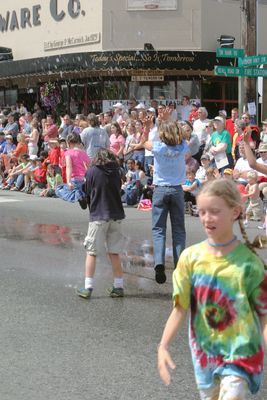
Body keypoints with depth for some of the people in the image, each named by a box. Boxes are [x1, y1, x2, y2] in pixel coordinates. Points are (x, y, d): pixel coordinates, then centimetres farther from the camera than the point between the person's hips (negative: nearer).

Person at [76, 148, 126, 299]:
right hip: (116, 215, 3)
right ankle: (119, 287, 11)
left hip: (98, 216, -3)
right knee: (115, 253, 9)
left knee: (92, 252, 2)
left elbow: (88, 194, 4)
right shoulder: (116, 172, 4)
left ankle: (88, 288, -2)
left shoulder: (92, 171, -3)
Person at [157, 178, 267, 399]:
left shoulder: (248, 262, -12)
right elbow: (180, 308, -4)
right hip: (204, 350, 4)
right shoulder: (191, 257, -5)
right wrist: (163, 347, -13)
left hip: (240, 352, -3)